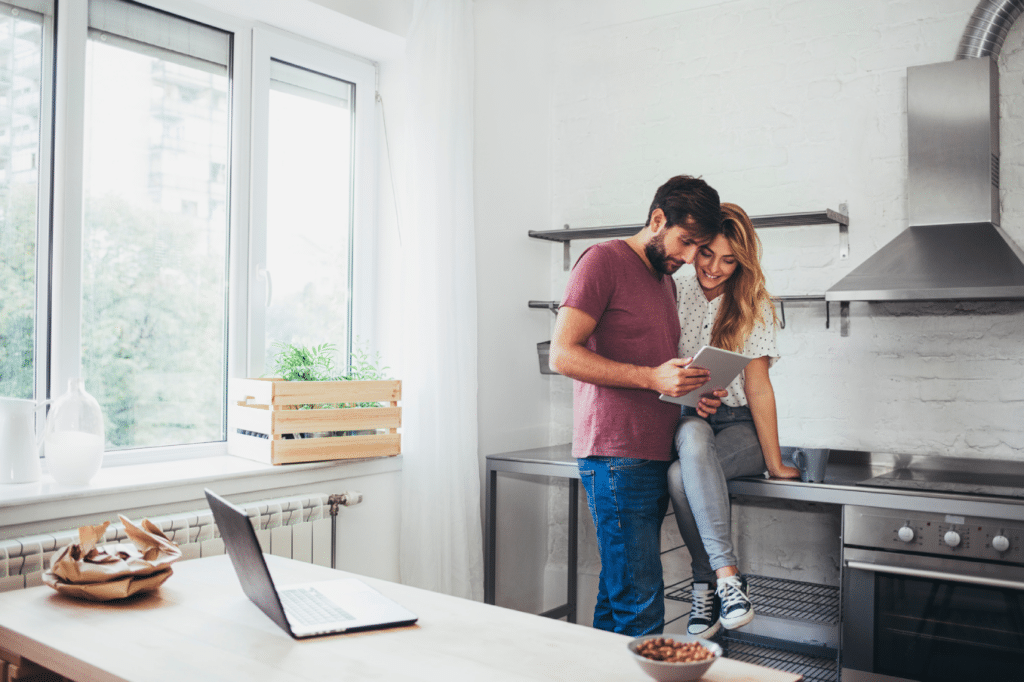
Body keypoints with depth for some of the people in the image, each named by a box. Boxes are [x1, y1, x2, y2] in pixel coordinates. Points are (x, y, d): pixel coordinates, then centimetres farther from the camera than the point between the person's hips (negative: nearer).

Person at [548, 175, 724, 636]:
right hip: (616, 456, -8)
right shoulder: (604, 260, -5)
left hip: (654, 456, 9)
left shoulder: (666, 280, 22)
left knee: (618, 599, 13)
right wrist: (653, 378, -19)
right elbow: (562, 354, -14)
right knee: (640, 608, -8)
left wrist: (690, 392, 7)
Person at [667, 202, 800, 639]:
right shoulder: (676, 297, 5)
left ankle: (706, 585, -19)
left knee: (681, 476, -33)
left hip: (740, 426, -2)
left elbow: (758, 388, -5)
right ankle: (726, 575, -33)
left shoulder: (753, 306, -2)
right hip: (688, 420, 3)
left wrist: (775, 464, -9)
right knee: (693, 435, -36)